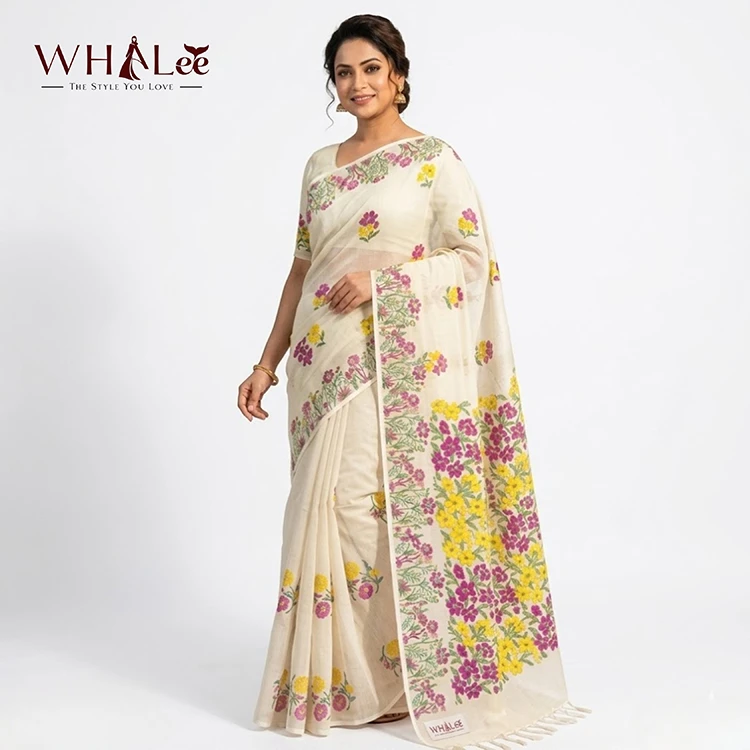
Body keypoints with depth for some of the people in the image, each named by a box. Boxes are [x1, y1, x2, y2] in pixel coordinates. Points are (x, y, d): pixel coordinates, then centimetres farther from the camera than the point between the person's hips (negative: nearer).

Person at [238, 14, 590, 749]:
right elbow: (302, 269, 16)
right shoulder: (320, 165, 15)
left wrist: (383, 277, -16)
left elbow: (475, 255, -5)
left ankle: (404, 673, 9)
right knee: (326, 509, 5)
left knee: (385, 508, -8)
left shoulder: (434, 158, 0)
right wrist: (267, 362, 12)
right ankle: (330, 675, 18)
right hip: (326, 364, 5)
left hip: (399, 366, -5)